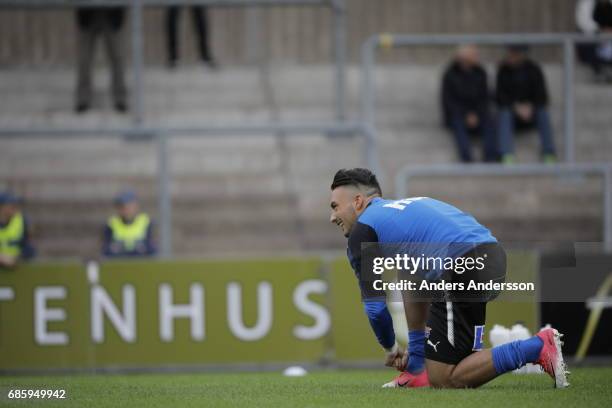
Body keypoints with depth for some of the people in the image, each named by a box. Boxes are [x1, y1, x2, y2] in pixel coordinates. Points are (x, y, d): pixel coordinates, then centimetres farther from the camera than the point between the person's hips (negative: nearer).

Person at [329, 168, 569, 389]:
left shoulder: (362, 232, 8)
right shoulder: (402, 210, 35)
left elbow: (375, 306, 10)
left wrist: (390, 349, 30)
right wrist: (415, 352, 46)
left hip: (464, 270, -9)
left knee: (444, 381, -3)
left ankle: (539, 348, -9)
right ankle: (418, 368, 27)